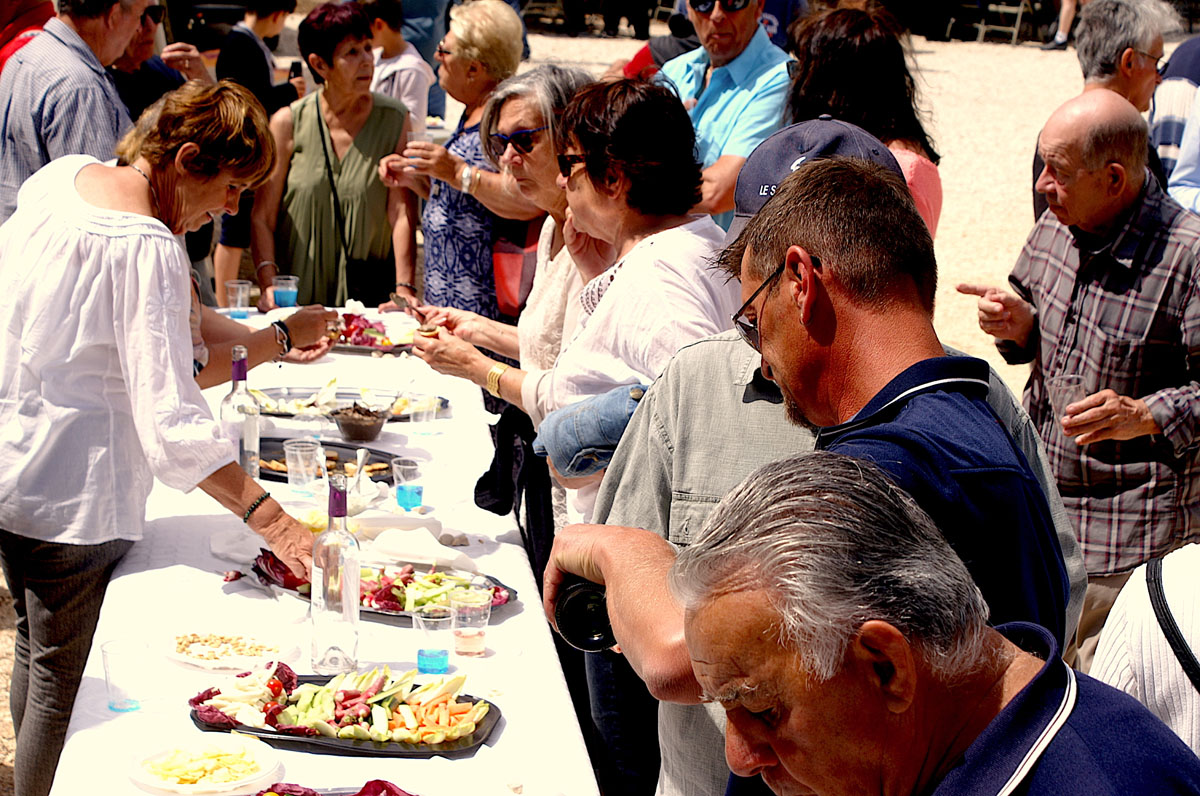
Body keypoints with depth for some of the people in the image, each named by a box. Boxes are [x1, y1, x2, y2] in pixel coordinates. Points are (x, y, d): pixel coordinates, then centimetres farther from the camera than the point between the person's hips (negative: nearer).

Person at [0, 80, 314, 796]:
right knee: (66, 685, 5)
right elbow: (173, 425, -30)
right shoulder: (150, 249, -25)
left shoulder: (63, 174, 1)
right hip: (72, 492, -9)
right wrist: (274, 521, -30)